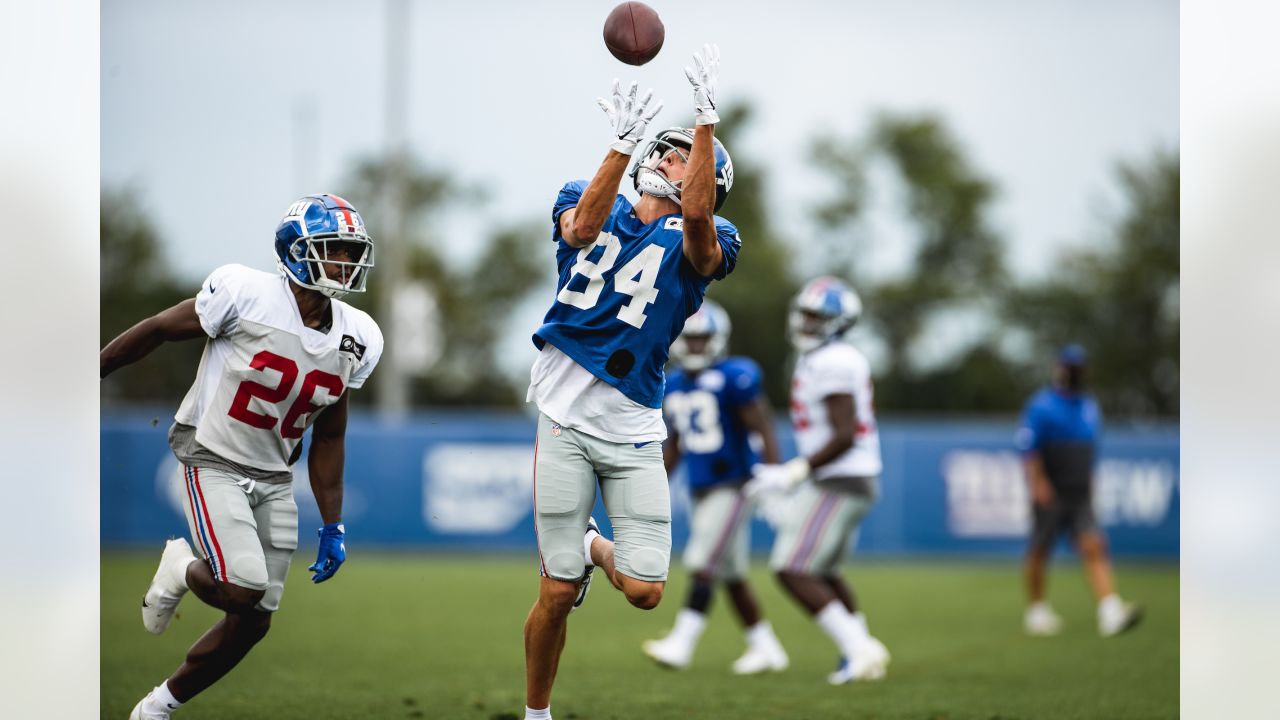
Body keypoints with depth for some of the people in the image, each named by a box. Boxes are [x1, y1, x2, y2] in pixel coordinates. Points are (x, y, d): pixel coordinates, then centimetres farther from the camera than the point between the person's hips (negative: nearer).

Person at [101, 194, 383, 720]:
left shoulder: (356, 339, -1)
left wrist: (332, 526, 9)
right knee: (242, 589, -24)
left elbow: (327, 438, 10)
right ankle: (183, 569, 11)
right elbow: (155, 330, -5)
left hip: (273, 480, 6)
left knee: (252, 622, 5)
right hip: (213, 464, -6)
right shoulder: (245, 294, -18)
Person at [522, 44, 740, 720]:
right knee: (556, 594, -2)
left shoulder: (692, 244, 2)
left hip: (634, 431, 0)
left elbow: (698, 213, -23)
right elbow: (583, 227, -18)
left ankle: (595, 548, 27)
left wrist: (707, 114, -30)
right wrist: (623, 140, -27)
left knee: (645, 591, -7)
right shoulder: (587, 207, 8)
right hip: (564, 421, 0)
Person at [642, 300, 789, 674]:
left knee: (703, 565, -15)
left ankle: (681, 643, -18)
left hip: (732, 489, -8)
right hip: (700, 491, 8)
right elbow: (673, 445, 19)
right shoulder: (674, 385, 10)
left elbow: (764, 432, -15)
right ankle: (766, 648, 19)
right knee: (731, 577, 11)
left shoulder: (733, 379, -13)